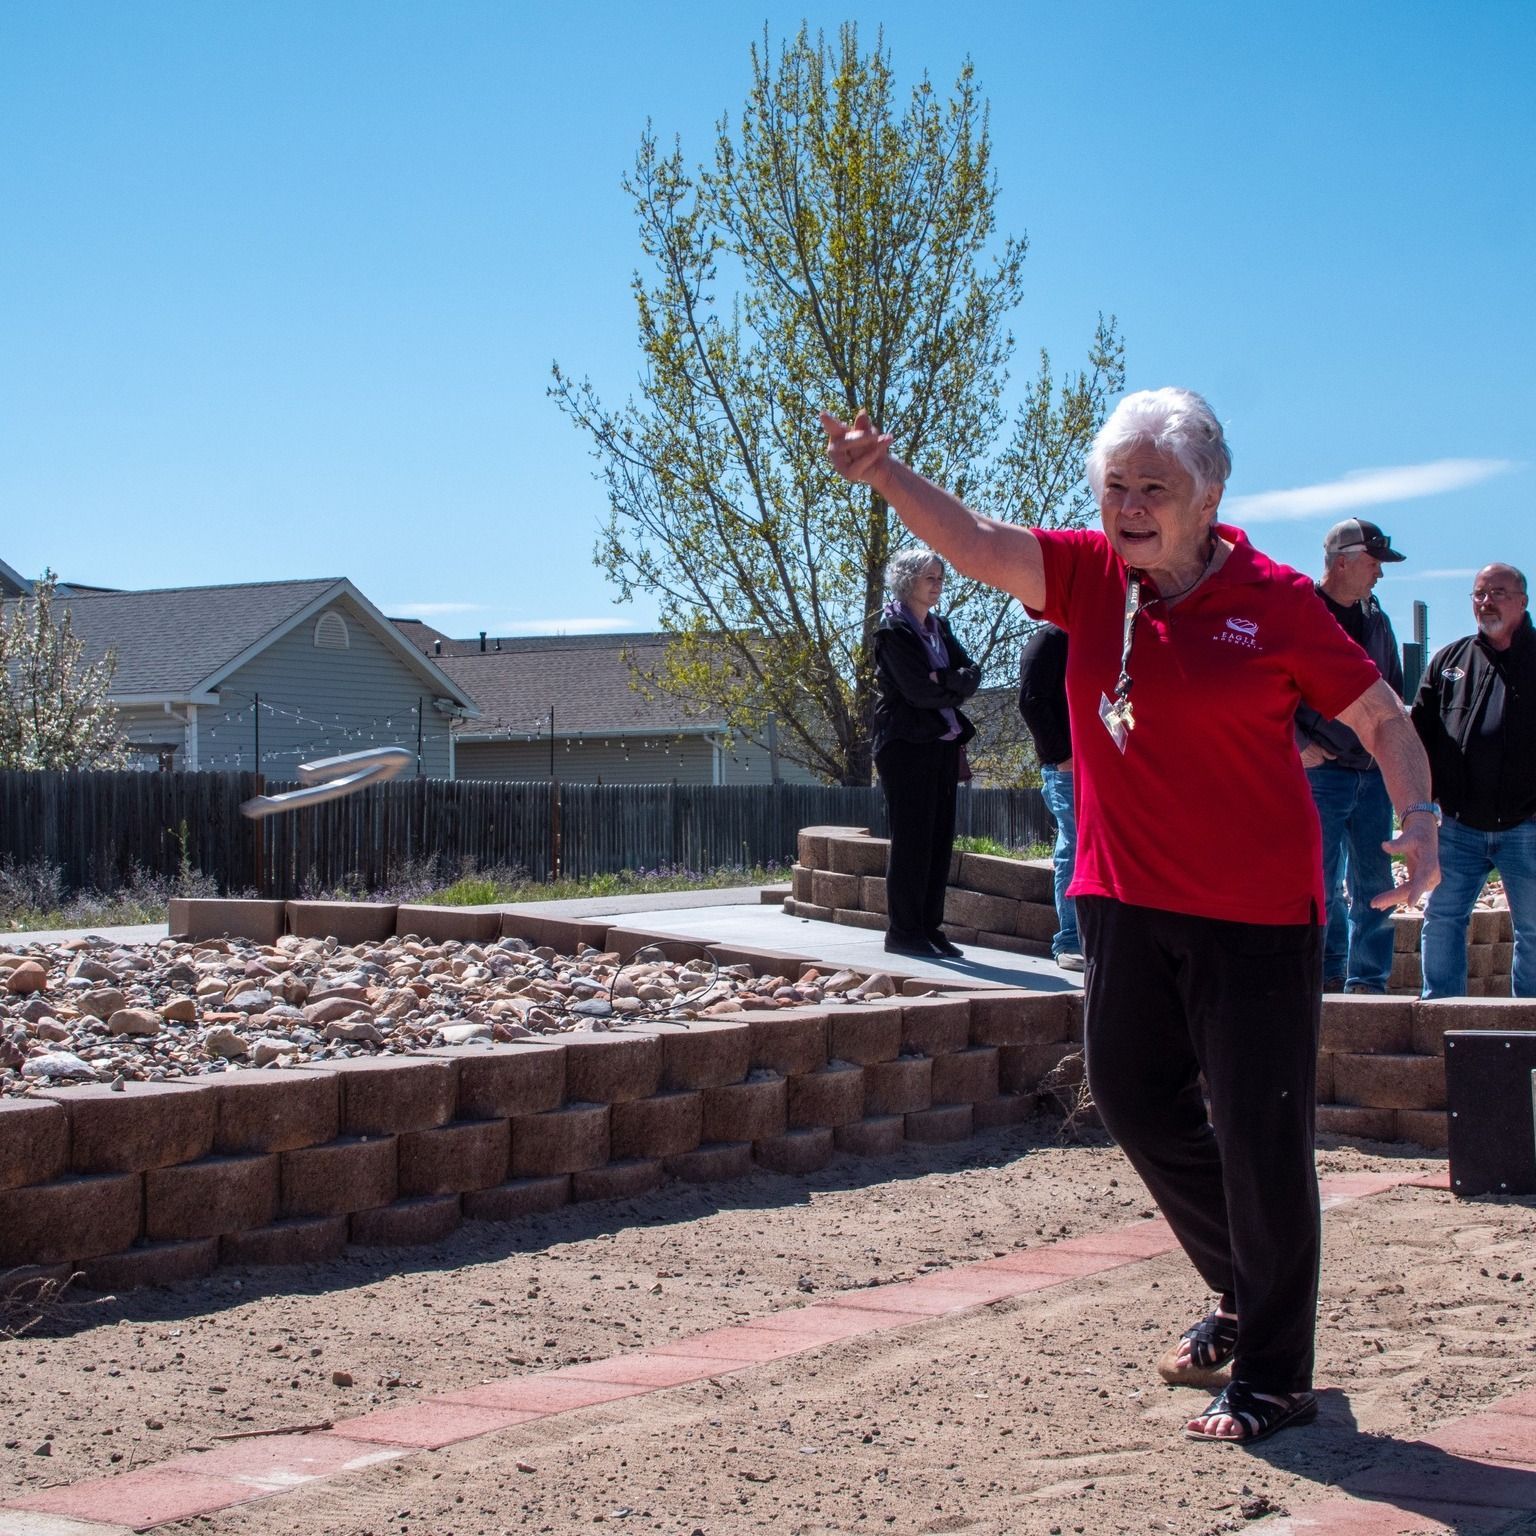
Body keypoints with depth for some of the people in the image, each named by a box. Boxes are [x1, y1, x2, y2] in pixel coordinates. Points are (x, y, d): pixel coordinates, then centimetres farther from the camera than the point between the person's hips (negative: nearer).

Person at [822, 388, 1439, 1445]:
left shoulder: (1275, 601, -8)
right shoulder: (1092, 576, 3)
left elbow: (1381, 716, -3)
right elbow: (977, 545, -9)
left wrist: (1419, 820, -18)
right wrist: (887, 475, -25)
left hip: (1256, 915, -5)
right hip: (1127, 901, 5)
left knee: (1260, 1136, -1)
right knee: (1135, 1097, 14)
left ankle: (1274, 1377, 12)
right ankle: (1244, 1290, 38)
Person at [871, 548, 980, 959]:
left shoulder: (939, 628, 17)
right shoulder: (893, 629, -8)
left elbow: (971, 672, 5)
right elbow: (920, 690, -17)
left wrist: (946, 680, -14)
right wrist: (956, 689, -1)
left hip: (943, 742, 8)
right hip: (907, 743, -8)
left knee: (940, 840, 7)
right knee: (912, 840, -7)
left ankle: (928, 928, 13)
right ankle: (903, 933, -2)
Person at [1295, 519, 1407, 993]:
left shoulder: (1375, 619, 13)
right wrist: (1300, 745, -16)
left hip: (1373, 773, 5)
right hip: (1320, 772, -5)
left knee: (1374, 882, 5)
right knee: (1323, 884, -1)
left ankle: (1367, 980, 12)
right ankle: (1329, 975, 11)